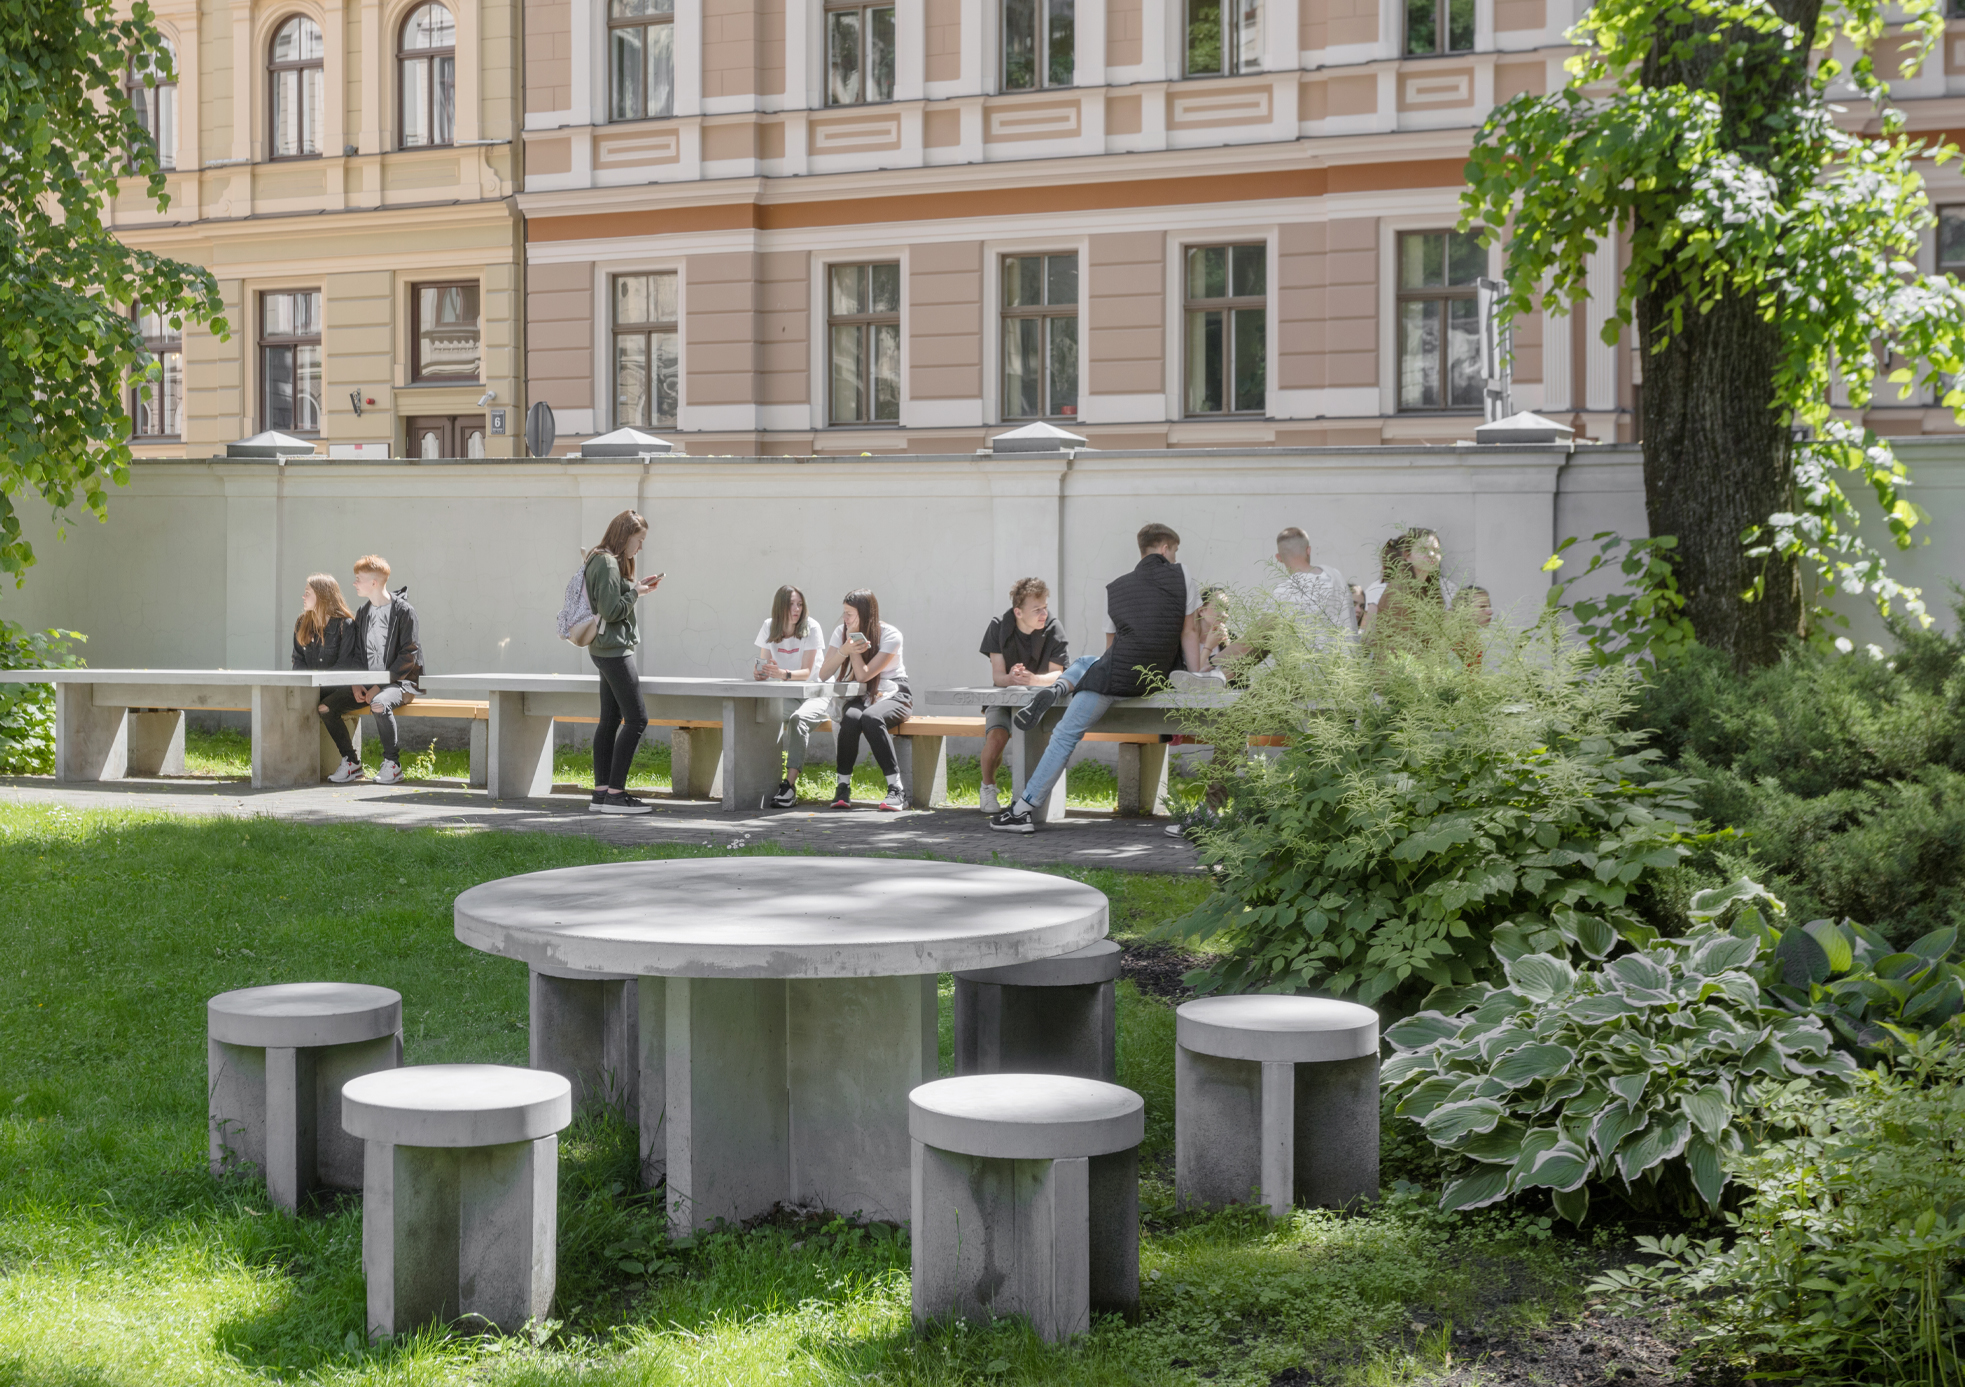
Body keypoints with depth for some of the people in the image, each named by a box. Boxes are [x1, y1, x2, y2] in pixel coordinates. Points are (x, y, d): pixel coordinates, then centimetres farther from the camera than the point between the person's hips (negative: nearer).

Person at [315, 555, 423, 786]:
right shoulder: (363, 613, 14)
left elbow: (409, 654, -13)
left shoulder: (403, 611, -8)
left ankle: (392, 763, -21)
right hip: (368, 682, 7)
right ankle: (351, 763, -2)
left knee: (379, 705, -39)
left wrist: (382, 685, -18)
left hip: (400, 681, -7)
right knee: (326, 707, -11)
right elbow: (354, 652, 16)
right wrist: (355, 683, -2)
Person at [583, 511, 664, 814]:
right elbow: (611, 610, -20)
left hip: (609, 651, 11)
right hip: (613, 649, -11)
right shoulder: (607, 564, -15)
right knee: (636, 719, -10)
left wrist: (636, 587, 7)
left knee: (610, 719, 9)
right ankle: (614, 793, -10)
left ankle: (601, 792, 9)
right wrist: (636, 593, -8)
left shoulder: (609, 562, 16)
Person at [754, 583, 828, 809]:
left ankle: (790, 785, -40)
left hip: (815, 695, -4)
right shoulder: (769, 627, 4)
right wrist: (759, 672, -21)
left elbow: (807, 672, -15)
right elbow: (765, 665, 4)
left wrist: (783, 673, -35)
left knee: (798, 719, -36)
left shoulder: (811, 628, -9)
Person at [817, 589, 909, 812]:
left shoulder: (890, 636, -12)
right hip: (860, 697, 3)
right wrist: (846, 649, -20)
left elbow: (864, 675, -18)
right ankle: (843, 787, -26)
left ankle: (896, 790, -38)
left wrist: (854, 642, -14)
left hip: (892, 695, -3)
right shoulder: (841, 632, 2)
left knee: (870, 717, -37)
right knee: (850, 718, -34)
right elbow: (823, 674, -7)